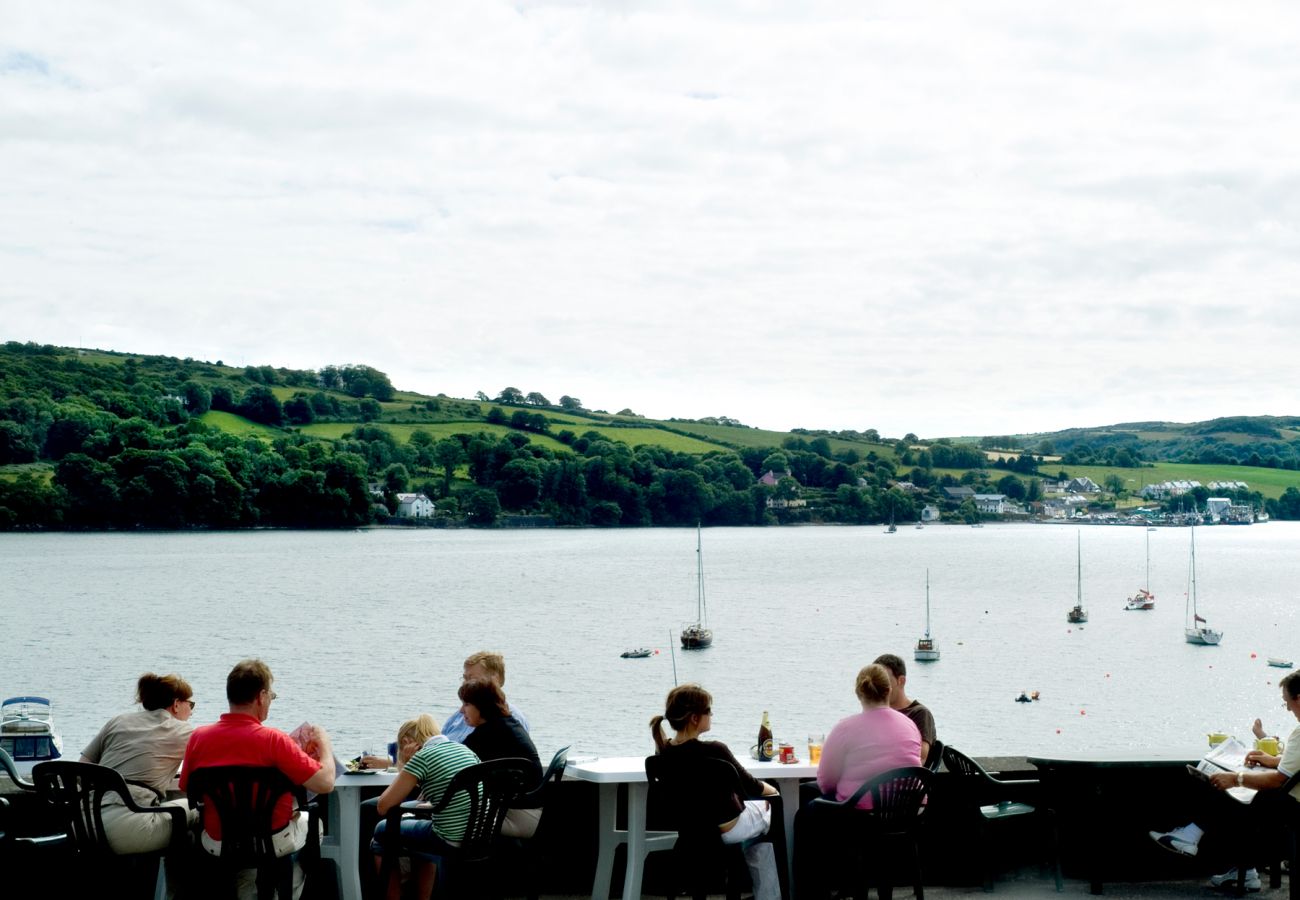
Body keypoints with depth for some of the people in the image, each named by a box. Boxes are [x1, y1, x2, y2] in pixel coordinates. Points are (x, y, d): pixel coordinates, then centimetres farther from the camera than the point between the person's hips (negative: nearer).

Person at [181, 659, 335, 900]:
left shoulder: (198, 737, -10)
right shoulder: (273, 739, -22)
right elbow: (325, 783, -21)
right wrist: (325, 745, -1)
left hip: (216, 844, 3)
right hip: (273, 843, -3)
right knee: (312, 823, 30)